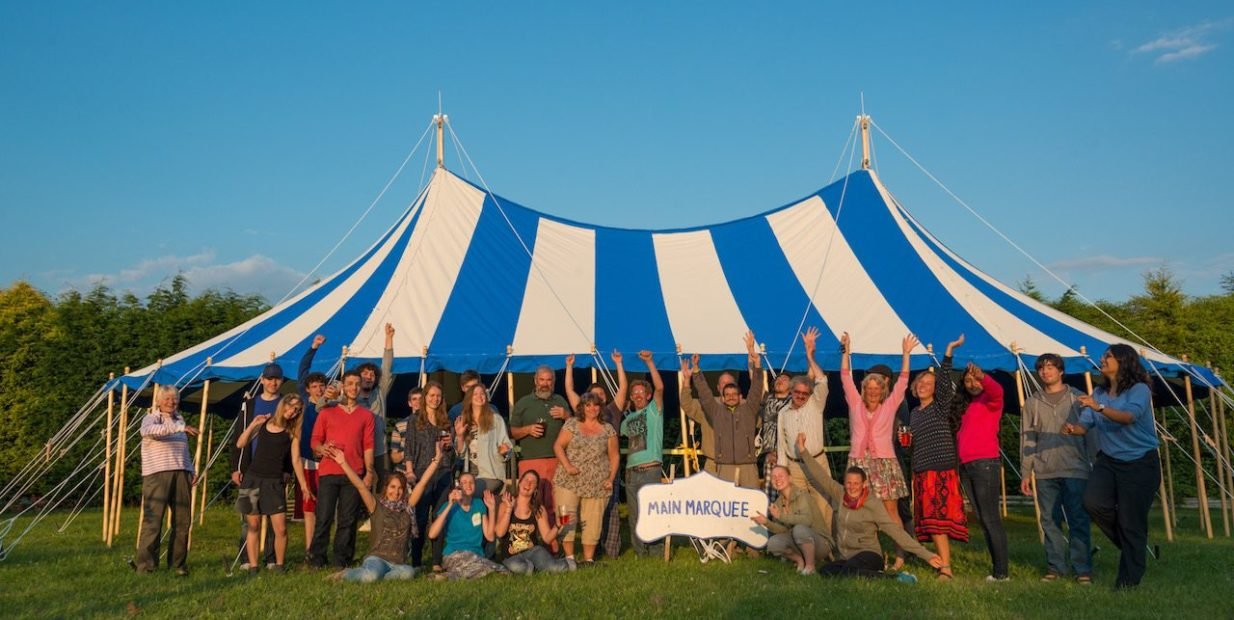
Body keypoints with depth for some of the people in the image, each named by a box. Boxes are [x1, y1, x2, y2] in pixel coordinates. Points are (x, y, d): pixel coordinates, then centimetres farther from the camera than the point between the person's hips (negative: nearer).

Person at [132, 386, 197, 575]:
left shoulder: (179, 420, 20)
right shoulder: (151, 418, 1)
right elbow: (148, 430, -25)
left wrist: (192, 470, 16)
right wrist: (179, 427, -34)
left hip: (181, 474, 6)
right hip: (157, 474, -6)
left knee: (182, 521, 4)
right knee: (153, 519, -9)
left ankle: (178, 563, 13)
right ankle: (144, 563, -3)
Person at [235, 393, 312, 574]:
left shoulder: (292, 432, 5)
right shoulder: (264, 423, 7)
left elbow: (296, 460, 3)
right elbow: (240, 444, 5)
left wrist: (304, 486, -2)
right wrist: (253, 424, -5)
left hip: (274, 482, -1)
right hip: (253, 478, 1)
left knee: (281, 529, -8)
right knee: (253, 526, 2)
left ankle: (280, 565, 9)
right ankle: (252, 566, 12)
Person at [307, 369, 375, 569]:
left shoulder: (366, 415, 11)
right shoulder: (326, 412, 10)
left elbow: (368, 446, 7)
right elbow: (315, 440, 9)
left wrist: (369, 472, 0)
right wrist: (322, 449, -14)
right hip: (328, 472, -1)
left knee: (347, 520, 1)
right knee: (324, 517, -3)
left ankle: (341, 561, 8)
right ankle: (316, 560, 6)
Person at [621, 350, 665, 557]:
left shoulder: (654, 411, 5)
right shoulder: (628, 419, 20)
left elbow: (660, 387, -10)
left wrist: (650, 363, -15)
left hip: (650, 469, -5)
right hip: (631, 470, 5)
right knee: (634, 514, 7)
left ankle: (655, 550, 3)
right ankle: (639, 551, 16)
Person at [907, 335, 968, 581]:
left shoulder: (941, 406, 0)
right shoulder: (914, 412, 18)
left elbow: (946, 382, -15)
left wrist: (949, 351, -20)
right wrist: (906, 441, 4)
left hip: (942, 468, -7)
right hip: (921, 471, 7)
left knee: (937, 519, -13)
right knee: (929, 520, 4)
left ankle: (946, 568, -12)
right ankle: (943, 562, 10)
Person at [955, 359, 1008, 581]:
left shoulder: (990, 400, 0)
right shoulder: (966, 406, 21)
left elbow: (997, 390, -23)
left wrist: (982, 376, -42)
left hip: (985, 463, -7)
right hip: (965, 465, 7)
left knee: (990, 518, -8)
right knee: (982, 519, 8)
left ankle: (1001, 572, -6)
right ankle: (997, 568, 12)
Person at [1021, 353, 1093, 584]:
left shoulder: (1078, 399, 6)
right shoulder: (1032, 403, 12)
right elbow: (1027, 439, 11)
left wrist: (1095, 466, -4)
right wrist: (1026, 473, 7)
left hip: (1075, 470, -2)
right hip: (1045, 472, 3)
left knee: (1078, 521, -2)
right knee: (1049, 521, 5)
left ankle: (1083, 569, 3)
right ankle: (1055, 567, 12)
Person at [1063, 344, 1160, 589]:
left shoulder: (1139, 390, -10)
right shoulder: (1099, 393, 9)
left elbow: (1129, 417, -28)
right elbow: (1085, 424, 4)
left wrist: (1099, 408, -43)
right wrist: (1074, 429, -19)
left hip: (1140, 462, -5)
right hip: (1108, 460, 5)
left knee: (1131, 522, -3)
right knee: (1093, 501, -18)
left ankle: (1128, 581, 11)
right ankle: (1129, 542, 10)